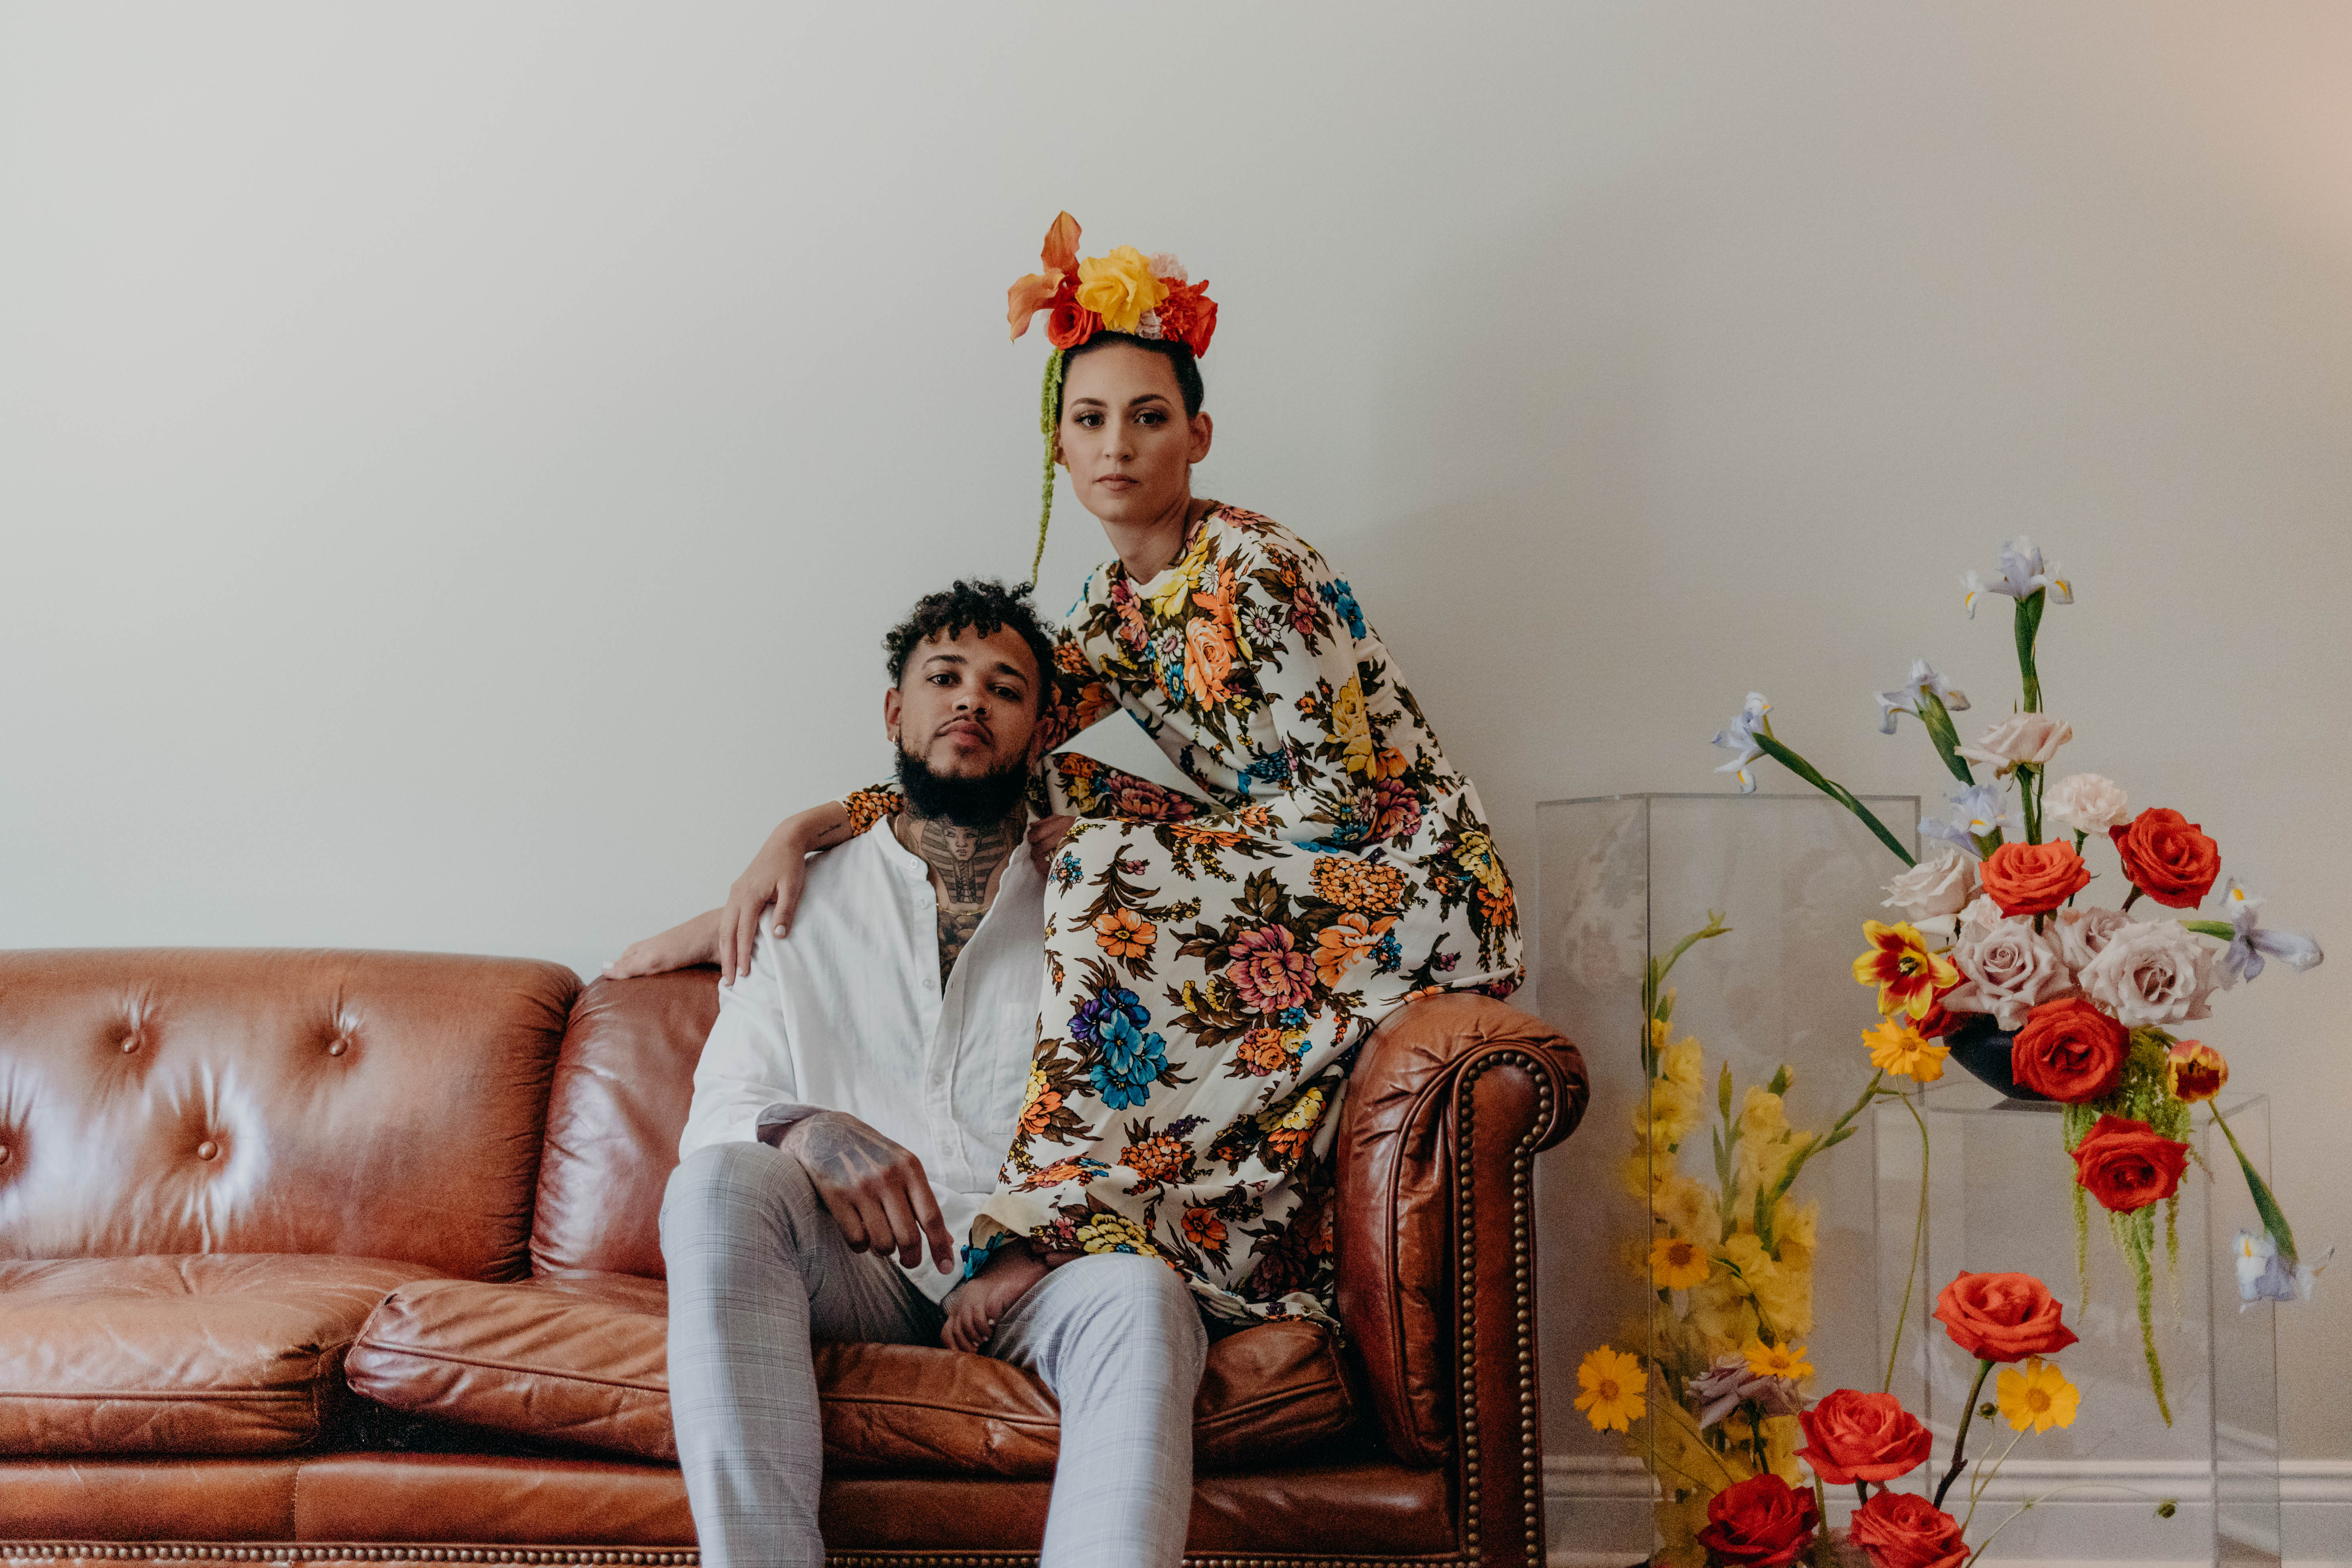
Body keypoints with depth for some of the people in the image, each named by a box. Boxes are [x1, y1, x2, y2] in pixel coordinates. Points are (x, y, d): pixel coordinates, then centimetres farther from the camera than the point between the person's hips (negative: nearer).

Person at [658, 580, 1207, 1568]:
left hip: (1040, 1275, 0)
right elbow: (715, 1118, 4)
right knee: (721, 1184, -31)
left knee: (1141, 1295, -34)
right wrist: (809, 1134, -21)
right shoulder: (804, 904, 14)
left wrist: (1050, 1244, -15)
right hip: (852, 1271, 1)